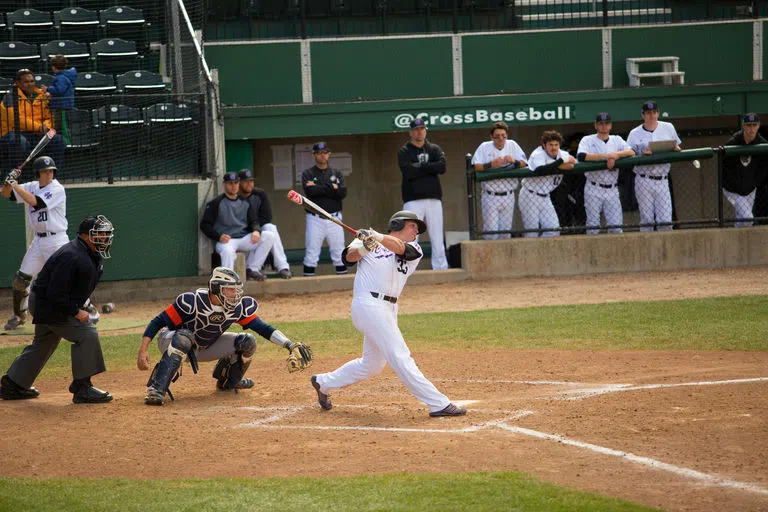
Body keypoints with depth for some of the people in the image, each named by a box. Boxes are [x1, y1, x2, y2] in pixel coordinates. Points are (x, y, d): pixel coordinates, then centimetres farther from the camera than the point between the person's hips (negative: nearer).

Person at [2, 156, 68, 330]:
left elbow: (35, 202, -25)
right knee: (21, 278, 6)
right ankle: (19, 315, 22)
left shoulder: (57, 189, -13)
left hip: (57, 241, -6)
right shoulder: (32, 187, 7)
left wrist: (15, 185, -21)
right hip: (38, 241, 6)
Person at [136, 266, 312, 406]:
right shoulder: (192, 302, -31)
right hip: (171, 342, -5)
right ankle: (156, 388, -39)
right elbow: (157, 322, -28)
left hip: (204, 348, 5)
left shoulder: (239, 308, -16)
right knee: (184, 337, -42)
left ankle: (227, 381, 15)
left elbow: (263, 328, -15)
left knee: (247, 342, -12)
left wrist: (289, 345, -29)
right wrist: (143, 351, -36)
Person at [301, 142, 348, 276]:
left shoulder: (337, 173, 12)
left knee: (338, 249, 3)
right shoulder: (307, 174, 5)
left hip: (334, 218, 2)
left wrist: (319, 189, -8)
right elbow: (310, 192, -14)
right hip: (315, 218, -2)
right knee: (312, 250, -4)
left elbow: (342, 193, -4)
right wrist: (332, 188, -10)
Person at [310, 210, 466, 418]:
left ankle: (324, 382, 35)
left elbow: (399, 247, -9)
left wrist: (377, 237, -27)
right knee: (400, 357, -12)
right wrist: (364, 247, -28)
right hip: (369, 304, -7)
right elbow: (349, 256, -8)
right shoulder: (366, 239, 7)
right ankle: (438, 404, -17)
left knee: (372, 365, 16)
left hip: (388, 310, 7)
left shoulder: (414, 251, 13)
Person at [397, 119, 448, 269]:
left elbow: (442, 167, -5)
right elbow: (408, 172, -13)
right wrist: (429, 168, -5)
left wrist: (420, 167, -7)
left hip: (434, 199, 3)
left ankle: (441, 270, 6)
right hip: (413, 200, -3)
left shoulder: (434, 149, 13)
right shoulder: (404, 152, 4)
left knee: (437, 239, 3)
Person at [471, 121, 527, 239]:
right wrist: (491, 165, -22)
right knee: (491, 230, -8)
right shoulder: (484, 147, 1)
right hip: (491, 197, -3)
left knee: (506, 229, 5)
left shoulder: (512, 145, 8)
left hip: (508, 196, 3)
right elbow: (475, 167, -8)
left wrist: (514, 161, -18)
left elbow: (524, 164, 3)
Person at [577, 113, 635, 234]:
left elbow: (631, 152, -3)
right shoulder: (588, 140, 4)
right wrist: (606, 156, -19)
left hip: (612, 190, 2)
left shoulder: (616, 140, 13)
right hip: (593, 189, -2)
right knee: (593, 226, -4)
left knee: (616, 226, -3)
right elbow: (581, 156, -17)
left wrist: (615, 155, -19)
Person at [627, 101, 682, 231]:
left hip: (662, 181, 2)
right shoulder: (635, 133, 4)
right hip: (644, 181, -2)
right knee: (646, 221, -2)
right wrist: (643, 155, -17)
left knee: (666, 221, -6)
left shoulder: (668, 128, 11)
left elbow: (678, 149, 19)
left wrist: (676, 149, -5)